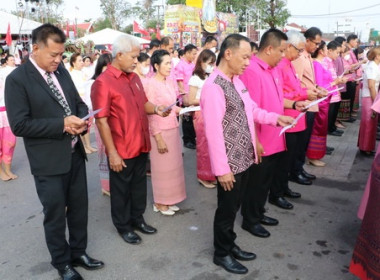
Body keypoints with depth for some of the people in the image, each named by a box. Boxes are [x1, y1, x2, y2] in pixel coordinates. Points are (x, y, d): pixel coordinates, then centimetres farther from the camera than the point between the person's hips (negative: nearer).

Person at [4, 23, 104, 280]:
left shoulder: (62, 71, 7)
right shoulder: (17, 79, -13)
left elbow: (78, 102, 14)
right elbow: (19, 125, -18)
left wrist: (82, 118, -9)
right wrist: (62, 124, -23)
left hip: (75, 153, 6)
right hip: (49, 161, -6)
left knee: (79, 208, 18)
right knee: (55, 215, 10)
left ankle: (79, 252, 39)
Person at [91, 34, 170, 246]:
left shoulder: (134, 78, 7)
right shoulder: (103, 82, -17)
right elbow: (101, 121, -18)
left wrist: (155, 109, -4)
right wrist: (112, 153, -19)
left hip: (141, 145, 7)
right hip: (121, 150, -7)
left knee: (139, 185, 20)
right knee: (121, 189, 11)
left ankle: (137, 218, 39)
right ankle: (123, 226, 29)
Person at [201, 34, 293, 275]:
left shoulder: (237, 81, 7)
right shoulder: (213, 87, -21)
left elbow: (251, 110, 16)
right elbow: (214, 131, -23)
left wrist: (275, 118, 0)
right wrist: (222, 169, -21)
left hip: (245, 157, 8)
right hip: (230, 163, -8)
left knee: (234, 207, 22)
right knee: (227, 209, 10)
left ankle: (230, 245, 41)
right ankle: (221, 254, 30)